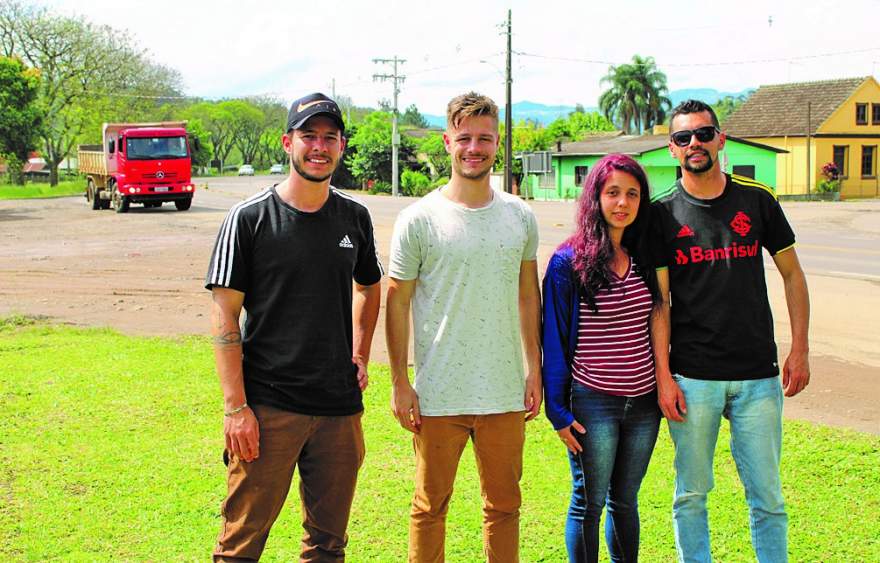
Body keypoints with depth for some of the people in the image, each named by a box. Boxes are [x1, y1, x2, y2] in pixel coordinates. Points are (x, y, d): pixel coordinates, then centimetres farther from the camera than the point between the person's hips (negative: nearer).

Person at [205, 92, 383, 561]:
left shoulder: (355, 218, 8)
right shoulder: (250, 218, -5)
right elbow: (224, 316, -6)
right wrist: (236, 406, -12)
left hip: (340, 407, 4)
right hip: (267, 407, -4)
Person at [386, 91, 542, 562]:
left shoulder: (520, 217, 5)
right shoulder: (418, 219, -5)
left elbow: (527, 295, 13)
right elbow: (397, 301, -2)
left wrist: (534, 370, 9)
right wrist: (399, 383, -5)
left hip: (506, 394, 3)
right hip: (438, 395, -3)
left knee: (504, 506, 13)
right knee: (430, 507, 9)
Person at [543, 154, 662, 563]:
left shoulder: (645, 258, 6)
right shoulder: (568, 262, -8)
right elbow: (554, 340, -6)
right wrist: (558, 410, -9)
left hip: (643, 403, 5)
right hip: (592, 403, -4)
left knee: (625, 501, 16)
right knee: (588, 504, 5)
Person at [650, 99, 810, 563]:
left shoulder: (757, 200, 5)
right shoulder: (663, 214, 1)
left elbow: (792, 274, 11)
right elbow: (658, 300, -1)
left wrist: (799, 349, 4)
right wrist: (663, 375, -7)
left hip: (758, 376, 1)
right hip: (692, 377, -1)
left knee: (767, 497, 6)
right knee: (691, 494, 7)